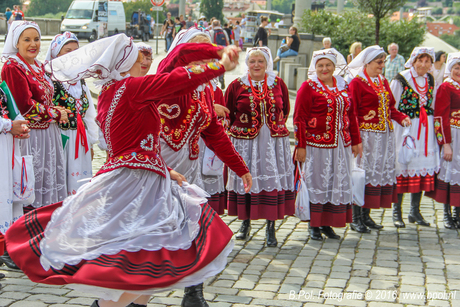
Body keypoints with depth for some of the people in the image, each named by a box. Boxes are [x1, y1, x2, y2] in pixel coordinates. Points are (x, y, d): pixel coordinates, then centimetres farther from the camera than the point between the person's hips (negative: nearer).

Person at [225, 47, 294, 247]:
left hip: (274, 142, 1)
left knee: (273, 181, -1)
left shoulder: (278, 84, 6)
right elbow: (227, 114, 7)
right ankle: (245, 223, 21)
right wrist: (237, 132, 5)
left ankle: (270, 228, 7)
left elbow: (285, 110, 18)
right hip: (245, 142, -1)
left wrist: (276, 127, 13)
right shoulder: (236, 86, 0)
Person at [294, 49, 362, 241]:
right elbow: (299, 119, -7)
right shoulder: (308, 87, -4)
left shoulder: (344, 87, 12)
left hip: (341, 145, 5)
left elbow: (351, 115, 16)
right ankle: (314, 225, 11)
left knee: (338, 183, 8)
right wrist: (300, 146, -12)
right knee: (316, 183, 1)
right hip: (316, 144, -5)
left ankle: (327, 224, 19)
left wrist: (355, 141, 13)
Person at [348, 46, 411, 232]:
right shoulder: (357, 83, -5)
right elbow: (351, 114, -9)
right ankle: (356, 219, 1)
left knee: (382, 172, 8)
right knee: (363, 173, -7)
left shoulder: (383, 82, 17)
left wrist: (402, 118, -1)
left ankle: (366, 215, 17)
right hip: (367, 135, -7)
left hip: (385, 135, 8)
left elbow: (390, 107, 19)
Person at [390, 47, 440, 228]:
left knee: (424, 166, 5)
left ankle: (415, 211, 17)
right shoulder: (401, 80, -7)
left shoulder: (431, 80, 10)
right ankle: (396, 212, 7)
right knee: (402, 167, -3)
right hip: (404, 129, -5)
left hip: (426, 131, 5)